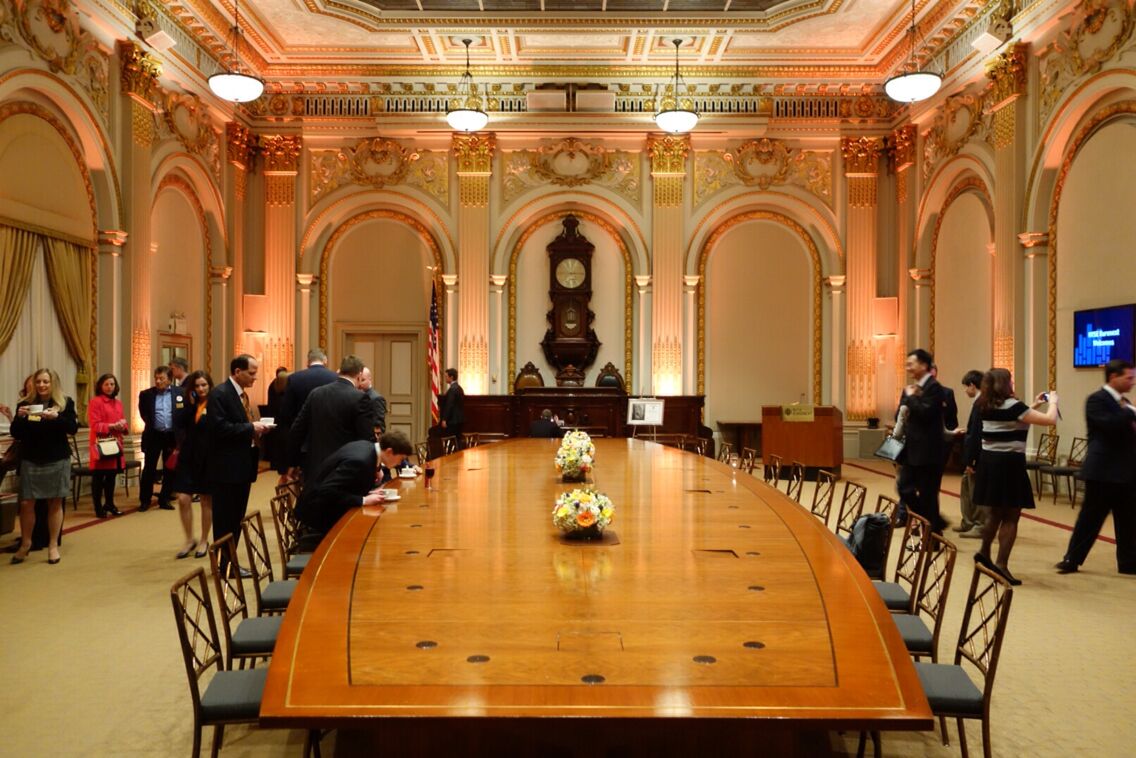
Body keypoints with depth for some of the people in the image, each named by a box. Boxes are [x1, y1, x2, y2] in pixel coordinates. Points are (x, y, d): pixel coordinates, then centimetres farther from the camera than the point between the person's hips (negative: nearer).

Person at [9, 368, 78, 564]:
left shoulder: (65, 403, 0)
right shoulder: (24, 403, 5)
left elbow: (73, 428, -9)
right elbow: (15, 434, 3)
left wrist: (56, 417, -25)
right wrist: (20, 417, -15)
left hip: (58, 460, -2)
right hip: (30, 460, 2)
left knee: (55, 503, 2)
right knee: (26, 503, 0)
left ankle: (53, 545, 11)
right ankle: (25, 543, 17)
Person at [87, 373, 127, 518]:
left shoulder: (118, 402, 15)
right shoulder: (95, 401, -6)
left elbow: (123, 421, 18)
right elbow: (94, 425, -12)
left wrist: (122, 425, -5)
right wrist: (112, 426, -22)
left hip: (115, 443, 7)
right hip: (101, 444, -6)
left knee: (112, 475, 12)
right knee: (98, 477, -2)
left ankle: (109, 504, 23)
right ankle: (98, 508, 3)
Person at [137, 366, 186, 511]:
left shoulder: (180, 393, 0)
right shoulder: (146, 394, 1)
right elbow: (143, 413, 10)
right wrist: (150, 423, 4)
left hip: (172, 436, 1)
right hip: (153, 436, -1)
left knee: (170, 469, 7)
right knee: (149, 469, 2)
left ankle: (164, 499, 18)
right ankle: (145, 500, 12)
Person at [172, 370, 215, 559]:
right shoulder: (189, 405, 7)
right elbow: (178, 424, -7)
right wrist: (191, 403, -12)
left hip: (208, 459, -4)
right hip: (188, 457, 4)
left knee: (207, 501, 8)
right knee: (183, 499, -1)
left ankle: (204, 541, 22)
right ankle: (190, 540, 16)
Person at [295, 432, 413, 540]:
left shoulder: (367, 447, -2)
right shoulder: (360, 460, -29)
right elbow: (327, 491, -31)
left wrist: (368, 492, -4)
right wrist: (363, 500, -28)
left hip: (329, 507, 9)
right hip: (319, 513, -9)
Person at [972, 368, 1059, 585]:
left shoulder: (987, 406, 9)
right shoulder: (1013, 406, -14)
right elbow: (1050, 420, -15)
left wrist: (1033, 406, 23)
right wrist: (1053, 401, 4)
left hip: (989, 460, 8)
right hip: (1009, 463, -8)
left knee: (997, 512, 22)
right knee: (1011, 516, -1)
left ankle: (984, 553, 34)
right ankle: (1001, 564, -2)